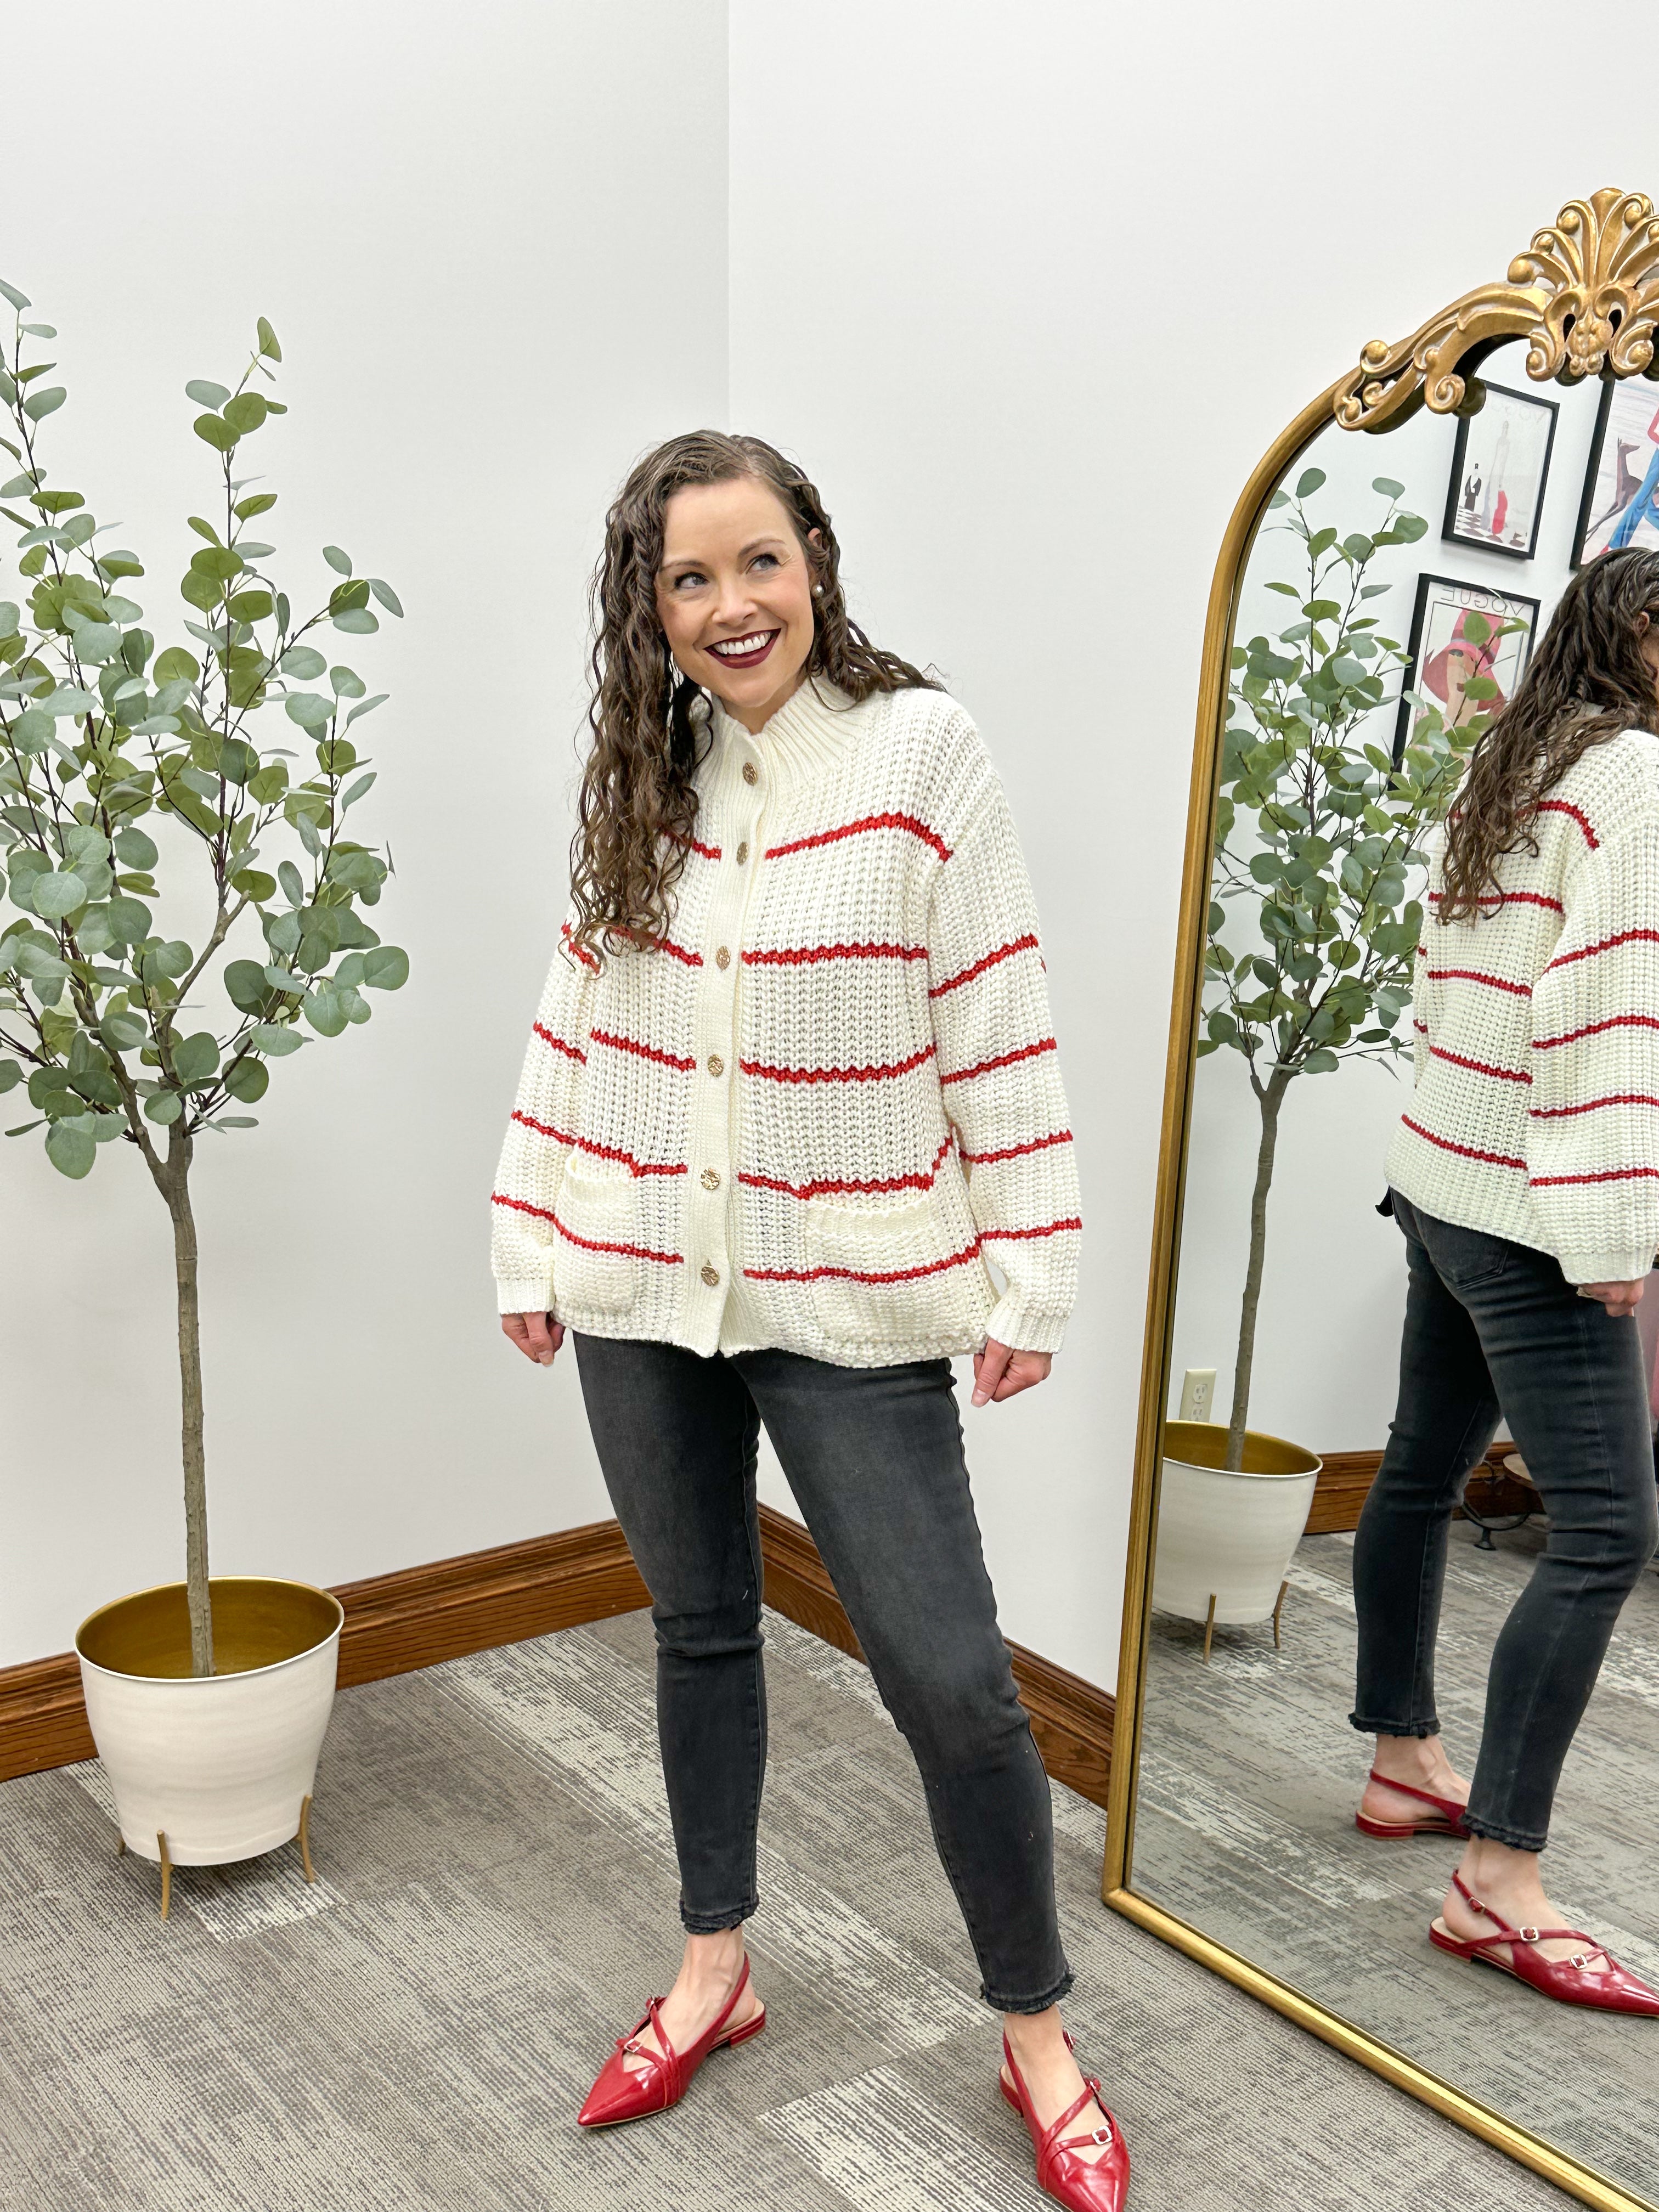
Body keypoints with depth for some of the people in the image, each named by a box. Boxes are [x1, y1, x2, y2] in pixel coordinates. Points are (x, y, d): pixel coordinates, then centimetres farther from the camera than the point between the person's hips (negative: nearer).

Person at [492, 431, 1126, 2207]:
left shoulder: (919, 747, -8)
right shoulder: (644, 780, 5)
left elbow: (998, 1029, -8)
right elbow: (574, 1022, 9)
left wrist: (1027, 1271, -7)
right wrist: (529, 1244, 9)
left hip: (852, 1303, -4)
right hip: (642, 1294, 5)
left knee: (952, 1682, -2)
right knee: (698, 1632, 18)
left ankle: (1037, 2033, 24)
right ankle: (715, 1969, 40)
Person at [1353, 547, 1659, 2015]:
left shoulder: (1507, 774, 15)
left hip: (1444, 1180, 10)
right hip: (1531, 1215, -10)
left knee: (1425, 1470, 16)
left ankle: (1404, 1763, 30)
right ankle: (1499, 1885, -4)